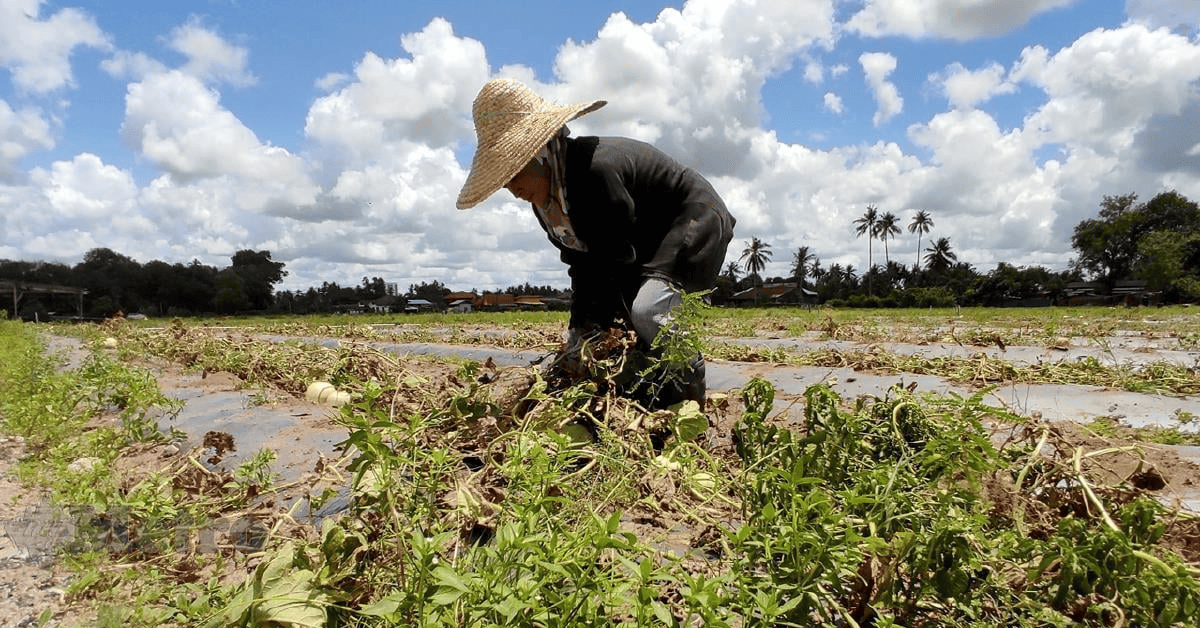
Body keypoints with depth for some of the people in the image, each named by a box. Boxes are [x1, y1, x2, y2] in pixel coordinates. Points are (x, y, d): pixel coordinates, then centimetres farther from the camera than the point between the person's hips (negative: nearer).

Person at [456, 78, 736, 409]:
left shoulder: (595, 171, -32)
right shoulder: (544, 199, -2)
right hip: (646, 242, 9)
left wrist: (599, 333, -25)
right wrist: (579, 335, -8)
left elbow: (618, 262, -30)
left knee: (644, 308, -34)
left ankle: (688, 385, -13)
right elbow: (582, 266, -1)